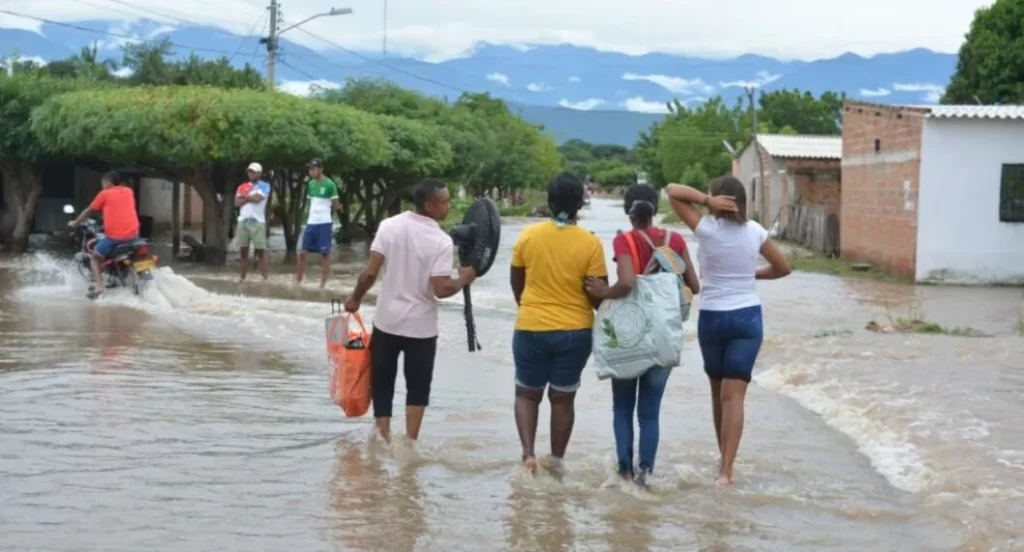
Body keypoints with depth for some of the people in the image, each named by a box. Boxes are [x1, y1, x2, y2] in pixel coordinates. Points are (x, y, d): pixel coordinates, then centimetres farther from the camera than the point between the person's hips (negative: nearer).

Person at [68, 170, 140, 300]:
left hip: (114, 236, -4)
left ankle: (99, 287, -3)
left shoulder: (105, 194, 5)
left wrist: (75, 223, 31)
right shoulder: (129, 191, 15)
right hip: (133, 234, 4)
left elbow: (89, 211, 15)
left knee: (95, 257, 14)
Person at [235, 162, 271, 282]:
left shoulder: (264, 186, 2)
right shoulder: (242, 187, 16)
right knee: (243, 250, 7)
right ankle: (242, 277, 13)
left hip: (257, 221, -5)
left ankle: (264, 277, -8)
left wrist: (244, 196, 2)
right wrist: (250, 197, -7)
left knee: (260, 250, -6)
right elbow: (237, 202, 3)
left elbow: (257, 198, -13)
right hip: (243, 221, 5)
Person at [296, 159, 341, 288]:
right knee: (302, 253, 4)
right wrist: (310, 215, 16)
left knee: (325, 253, -1)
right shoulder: (311, 184, 11)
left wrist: (338, 207, -18)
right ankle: (298, 281, 11)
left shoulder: (329, 184, -8)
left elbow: (335, 206, -4)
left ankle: (323, 284, 2)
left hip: (325, 223, -6)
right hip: (311, 222, 6)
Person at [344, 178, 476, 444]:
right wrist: (463, 279, -1)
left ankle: (384, 442, 13)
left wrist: (355, 298, 7)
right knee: (418, 387, 13)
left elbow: (370, 273, -10)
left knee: (382, 384, 14)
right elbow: (441, 290, -20)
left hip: (387, 321, 2)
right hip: (421, 326, -2)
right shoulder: (442, 241, -15)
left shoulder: (389, 225, -8)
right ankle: (409, 444, 10)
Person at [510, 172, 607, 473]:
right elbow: (597, 294, -10)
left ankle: (528, 453, -2)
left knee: (527, 393, 15)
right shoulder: (590, 243, -11)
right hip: (575, 332, 0)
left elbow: (516, 282, 6)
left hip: (531, 328, 0)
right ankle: (557, 460, 19)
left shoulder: (529, 235, -6)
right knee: (563, 398, 13)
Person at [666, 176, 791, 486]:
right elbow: (783, 268, 9)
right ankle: (726, 469, -13)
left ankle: (724, 458, 31)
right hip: (748, 317, 1)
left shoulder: (707, 228, -9)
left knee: (718, 391, 17)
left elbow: (672, 191, -6)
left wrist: (707, 201, -14)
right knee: (734, 394, -4)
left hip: (712, 317, -1)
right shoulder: (755, 231, 0)